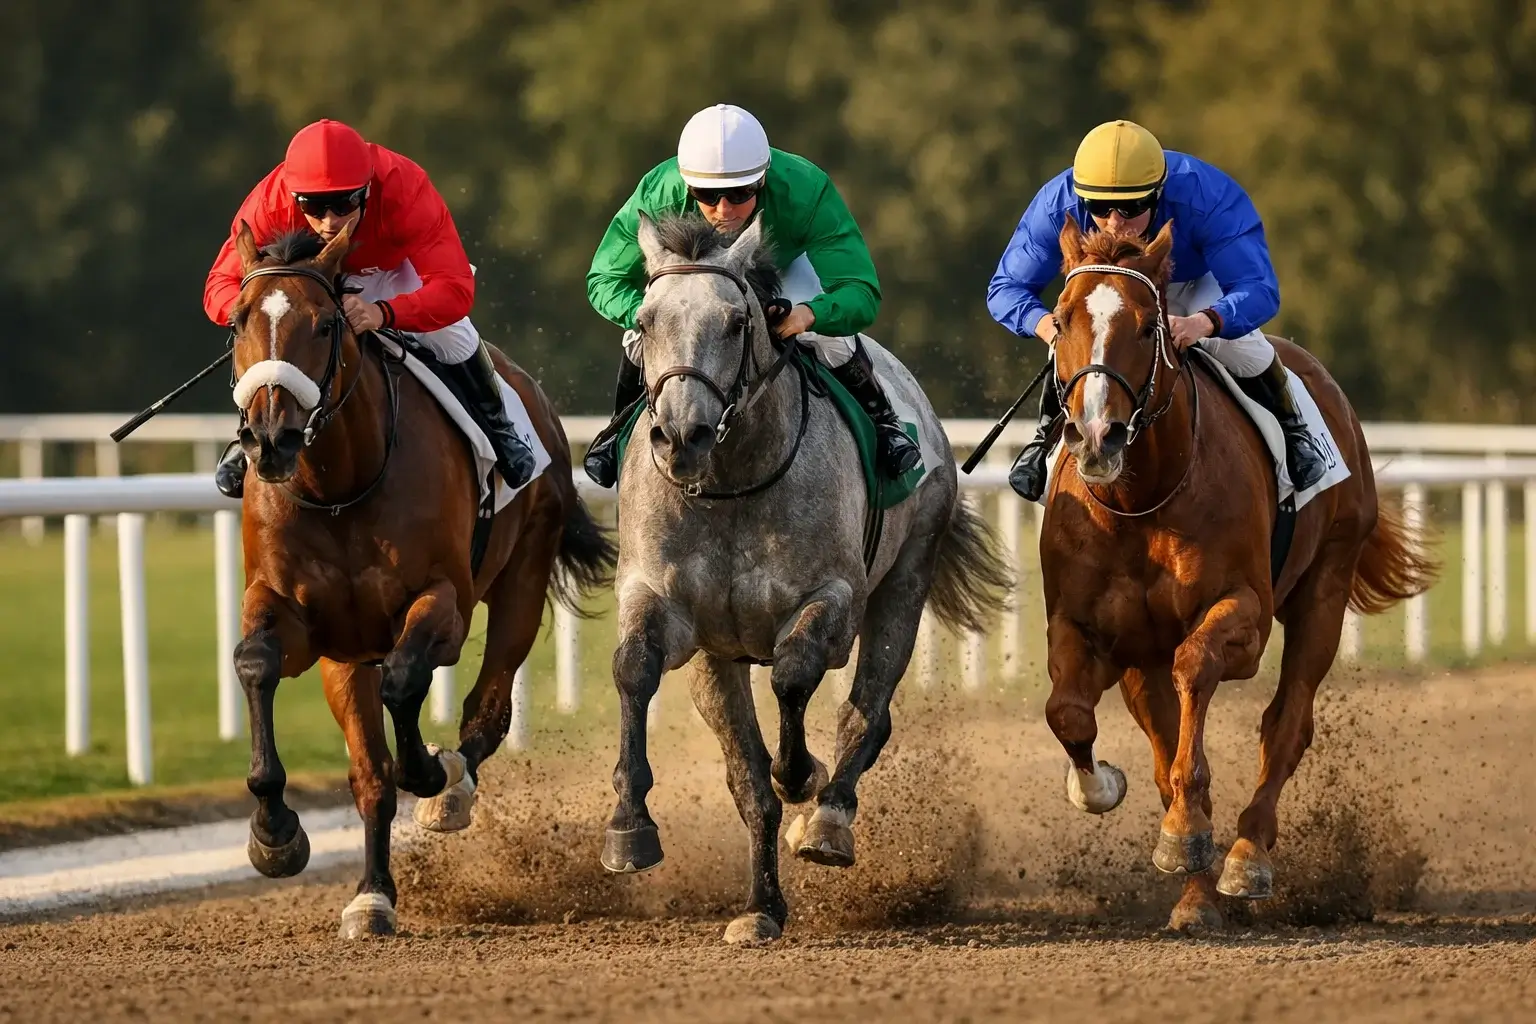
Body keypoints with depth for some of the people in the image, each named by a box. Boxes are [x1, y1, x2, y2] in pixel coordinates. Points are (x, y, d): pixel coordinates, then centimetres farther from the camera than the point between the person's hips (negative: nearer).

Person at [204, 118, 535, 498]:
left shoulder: (405, 189, -45)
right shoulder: (270, 202, -40)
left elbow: (455, 288, -51)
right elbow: (221, 286, -36)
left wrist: (384, 313, -69)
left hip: (395, 269, -1)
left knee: (452, 337, -22)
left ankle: (496, 428, 10)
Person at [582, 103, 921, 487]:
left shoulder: (805, 192, -44)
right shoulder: (658, 195, -41)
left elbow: (861, 295, -45)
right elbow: (604, 280, -29)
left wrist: (810, 313, -68)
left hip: (785, 262, -1)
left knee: (829, 334, -25)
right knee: (644, 335, -22)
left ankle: (879, 421, 6)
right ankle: (623, 427, 11)